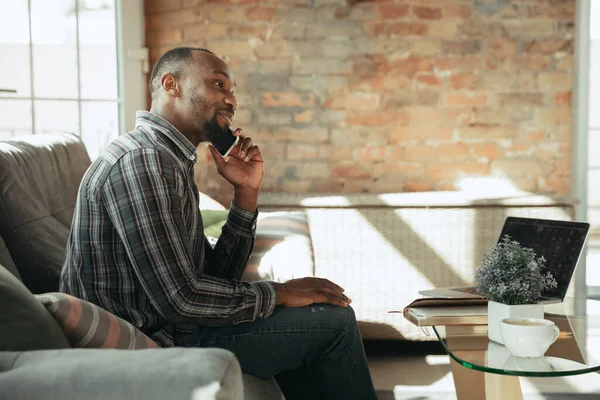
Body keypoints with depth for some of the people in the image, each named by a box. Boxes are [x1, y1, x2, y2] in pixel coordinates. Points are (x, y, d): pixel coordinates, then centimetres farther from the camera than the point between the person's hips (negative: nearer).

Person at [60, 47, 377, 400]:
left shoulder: (171, 159, 11)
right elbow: (178, 298, -26)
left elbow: (216, 276, 9)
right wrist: (279, 293, -13)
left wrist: (246, 193, -2)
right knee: (334, 320, -5)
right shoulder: (141, 161, -20)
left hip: (154, 326, 10)